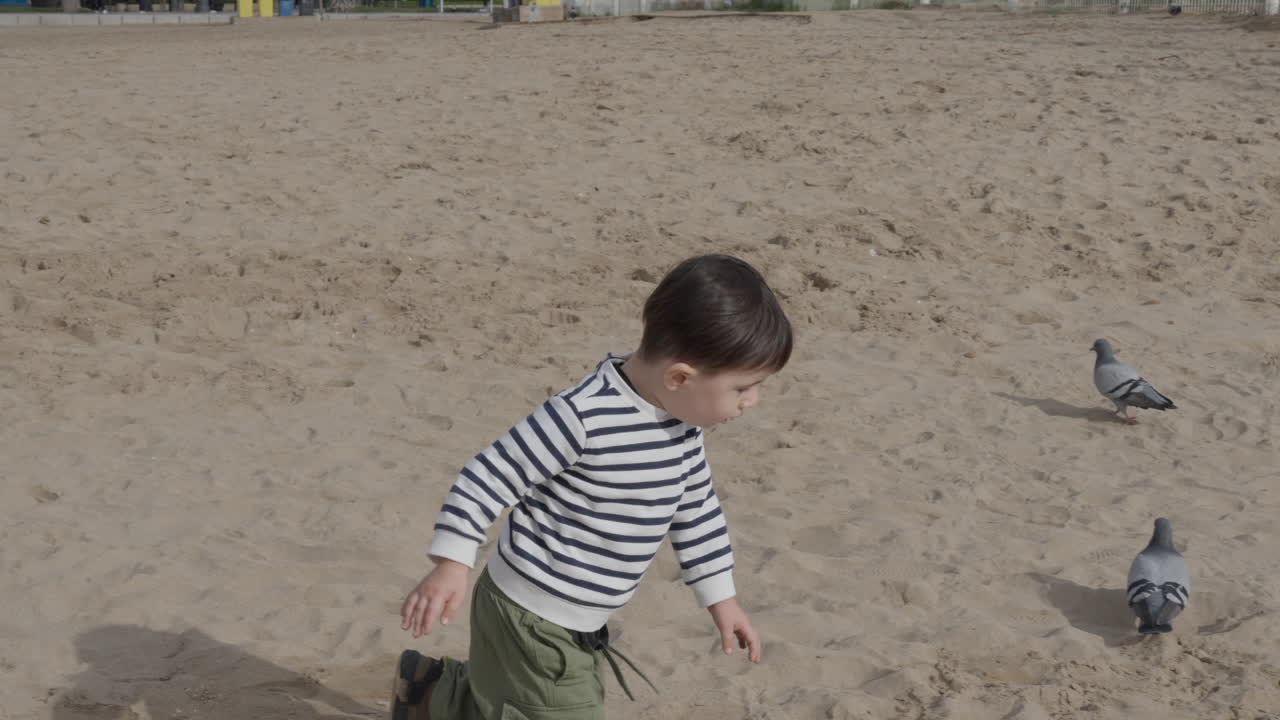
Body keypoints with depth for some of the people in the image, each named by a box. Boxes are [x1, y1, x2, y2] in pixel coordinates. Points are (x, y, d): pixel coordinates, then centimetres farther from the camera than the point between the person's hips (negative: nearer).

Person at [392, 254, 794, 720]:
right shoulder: (584, 417, -27)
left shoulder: (681, 420, -1)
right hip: (533, 620, -9)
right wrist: (451, 565, -26)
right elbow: (491, 477, -21)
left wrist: (721, 595, 17)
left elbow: (694, 507, 13)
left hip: (578, 624, 9)